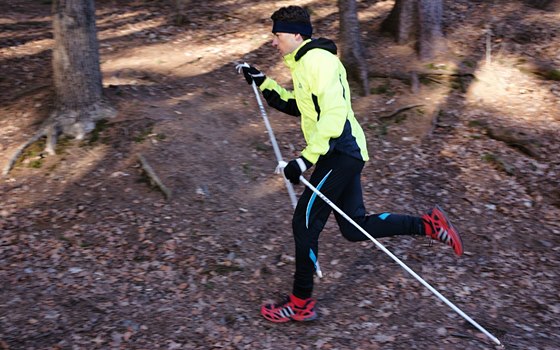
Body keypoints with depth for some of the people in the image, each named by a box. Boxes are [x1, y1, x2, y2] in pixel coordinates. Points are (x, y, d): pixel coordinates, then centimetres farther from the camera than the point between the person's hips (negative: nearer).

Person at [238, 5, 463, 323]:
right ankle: (429, 225, 17)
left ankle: (301, 304, 7)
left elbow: (333, 113, -24)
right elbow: (296, 105, 30)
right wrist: (264, 83, 23)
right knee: (355, 228, 13)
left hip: (340, 154, -10)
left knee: (305, 223, -4)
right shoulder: (305, 62, 18)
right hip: (345, 154, 10)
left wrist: (305, 159, -27)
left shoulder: (317, 59, -13)